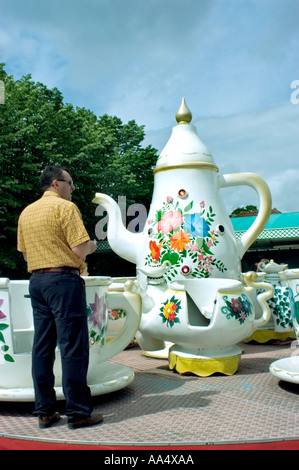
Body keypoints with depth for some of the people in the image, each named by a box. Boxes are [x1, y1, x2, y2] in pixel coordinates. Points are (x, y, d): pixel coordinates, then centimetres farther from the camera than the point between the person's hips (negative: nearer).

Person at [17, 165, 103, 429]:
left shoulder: (27, 212, 15)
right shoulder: (65, 207, -8)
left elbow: (25, 253, 18)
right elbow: (80, 250, -14)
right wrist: (92, 246, 6)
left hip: (36, 281, 8)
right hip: (64, 280, -8)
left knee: (42, 347, 10)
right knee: (73, 347, -3)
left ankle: (45, 411, 16)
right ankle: (78, 412, 2)